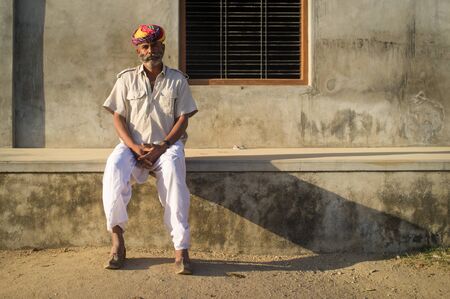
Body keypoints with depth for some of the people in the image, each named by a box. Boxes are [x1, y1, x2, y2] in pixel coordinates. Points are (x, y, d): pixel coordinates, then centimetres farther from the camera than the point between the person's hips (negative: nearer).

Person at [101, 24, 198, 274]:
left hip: (167, 144, -1)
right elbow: (118, 117, 5)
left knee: (173, 168, -36)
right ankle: (117, 241, -23)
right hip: (133, 144, 2)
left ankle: (181, 249, -36)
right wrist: (135, 147, -12)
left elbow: (183, 119, 1)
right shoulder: (127, 79, 10)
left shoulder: (178, 80, 7)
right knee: (114, 166, -32)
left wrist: (162, 147, -14)